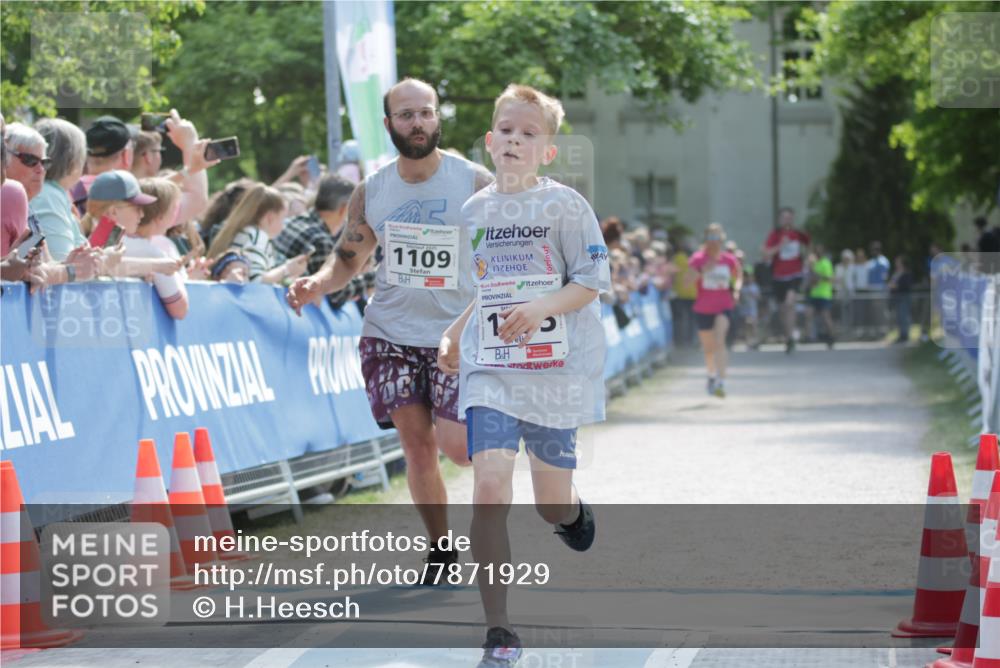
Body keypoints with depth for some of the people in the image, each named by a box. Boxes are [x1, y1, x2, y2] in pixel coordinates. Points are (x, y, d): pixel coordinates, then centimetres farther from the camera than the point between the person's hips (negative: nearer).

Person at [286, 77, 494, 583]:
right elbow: (349, 257, 14)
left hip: (458, 333, -3)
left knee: (456, 447, -13)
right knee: (416, 444, 2)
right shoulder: (370, 192, 3)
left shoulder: (476, 184, -7)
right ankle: (441, 549, 18)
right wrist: (318, 284, -7)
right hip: (391, 332, 3)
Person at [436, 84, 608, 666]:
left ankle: (578, 511, 49)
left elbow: (593, 280, -7)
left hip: (557, 371, -2)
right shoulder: (475, 211, 10)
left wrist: (541, 308, -21)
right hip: (489, 371, 2)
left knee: (553, 503, 6)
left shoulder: (564, 205, -4)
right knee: (490, 487, -16)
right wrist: (454, 336, 13)